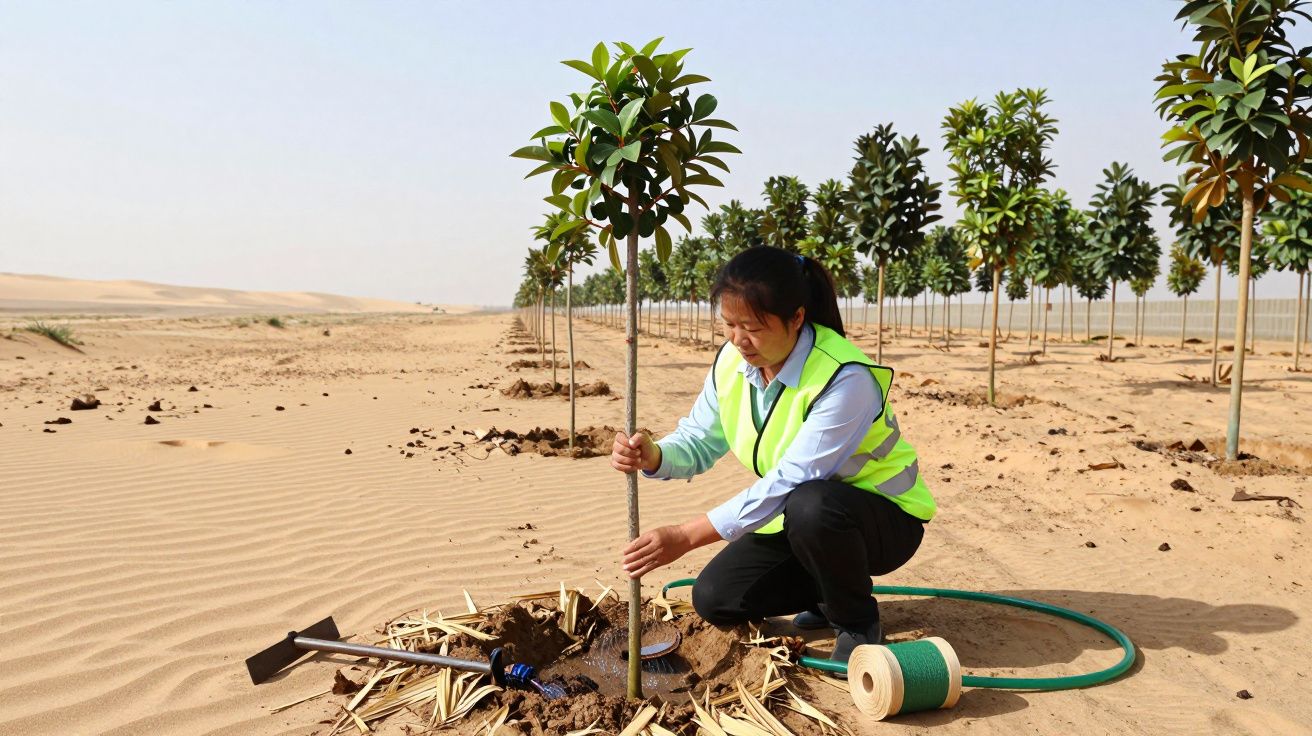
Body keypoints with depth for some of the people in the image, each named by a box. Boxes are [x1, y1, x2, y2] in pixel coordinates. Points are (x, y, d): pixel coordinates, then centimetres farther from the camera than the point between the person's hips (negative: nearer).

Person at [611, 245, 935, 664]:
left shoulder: (845, 378, -32)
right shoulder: (731, 362, -9)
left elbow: (788, 483, -35)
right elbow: (698, 441, -6)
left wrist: (686, 536, -36)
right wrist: (653, 457, -31)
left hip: (882, 519, -6)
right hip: (797, 518, 7)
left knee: (808, 507, -39)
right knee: (713, 599, -4)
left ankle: (856, 622, -8)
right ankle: (832, 589, 17)